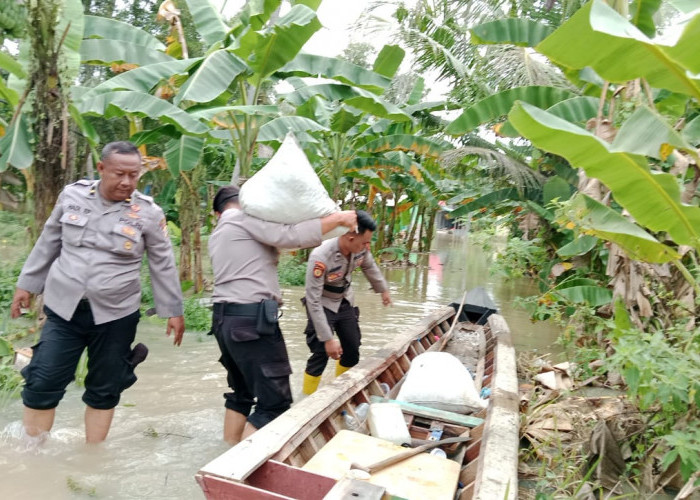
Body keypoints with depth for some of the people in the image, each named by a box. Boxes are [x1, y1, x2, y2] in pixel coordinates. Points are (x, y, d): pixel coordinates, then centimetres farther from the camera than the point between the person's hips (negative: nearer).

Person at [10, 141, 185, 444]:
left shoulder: (148, 213, -6)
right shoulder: (72, 195, 0)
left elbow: (163, 265, 1)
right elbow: (48, 244, 13)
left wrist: (173, 311, 3)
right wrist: (27, 284, 16)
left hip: (116, 316, -1)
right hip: (63, 310, 2)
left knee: (103, 391, 10)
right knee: (41, 385, 3)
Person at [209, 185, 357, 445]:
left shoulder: (217, 234, 22)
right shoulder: (246, 217, -3)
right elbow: (289, 236, -15)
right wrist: (337, 218, -8)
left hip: (224, 319, 10)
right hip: (252, 319, -9)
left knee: (241, 392, 21)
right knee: (275, 401, -4)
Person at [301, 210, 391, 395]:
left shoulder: (359, 248, -20)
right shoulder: (320, 257, -38)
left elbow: (370, 266, 5)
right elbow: (313, 301, -32)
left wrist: (383, 290, 20)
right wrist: (328, 339, -31)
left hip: (345, 302, 6)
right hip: (323, 305, -6)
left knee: (352, 351, 11)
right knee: (321, 354, -12)